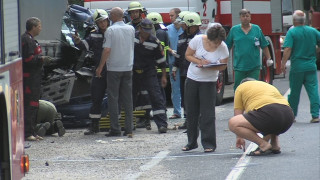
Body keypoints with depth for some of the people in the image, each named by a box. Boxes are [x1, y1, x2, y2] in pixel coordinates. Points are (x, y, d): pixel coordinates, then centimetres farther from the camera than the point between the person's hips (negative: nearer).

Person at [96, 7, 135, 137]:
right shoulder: (131, 29, 4)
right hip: (128, 67, 4)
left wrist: (100, 67, -8)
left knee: (113, 98, 1)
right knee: (127, 99, 9)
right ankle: (129, 128, 6)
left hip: (114, 68, -4)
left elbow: (107, 50, -15)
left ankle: (115, 129, -2)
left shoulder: (110, 30, -11)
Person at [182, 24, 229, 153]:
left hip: (209, 81, -2)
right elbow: (188, 55, -3)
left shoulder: (223, 48, -14)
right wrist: (199, 61, -21)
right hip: (192, 79, 2)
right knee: (191, 112, 8)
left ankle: (208, 143, -4)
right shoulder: (198, 40, -12)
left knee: (207, 113, -8)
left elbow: (223, 66, -9)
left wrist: (208, 67, -27)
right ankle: (192, 142, 19)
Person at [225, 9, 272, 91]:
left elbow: (264, 46, 11)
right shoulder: (234, 30, 5)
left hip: (254, 67, 0)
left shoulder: (257, 29, 6)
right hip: (239, 67, 0)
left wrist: (269, 59, 7)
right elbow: (227, 46, 10)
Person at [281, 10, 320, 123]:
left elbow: (288, 49, -16)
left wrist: (283, 63, -12)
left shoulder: (292, 32, -7)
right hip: (311, 67, 2)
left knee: (294, 92, 9)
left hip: (297, 67, -2)